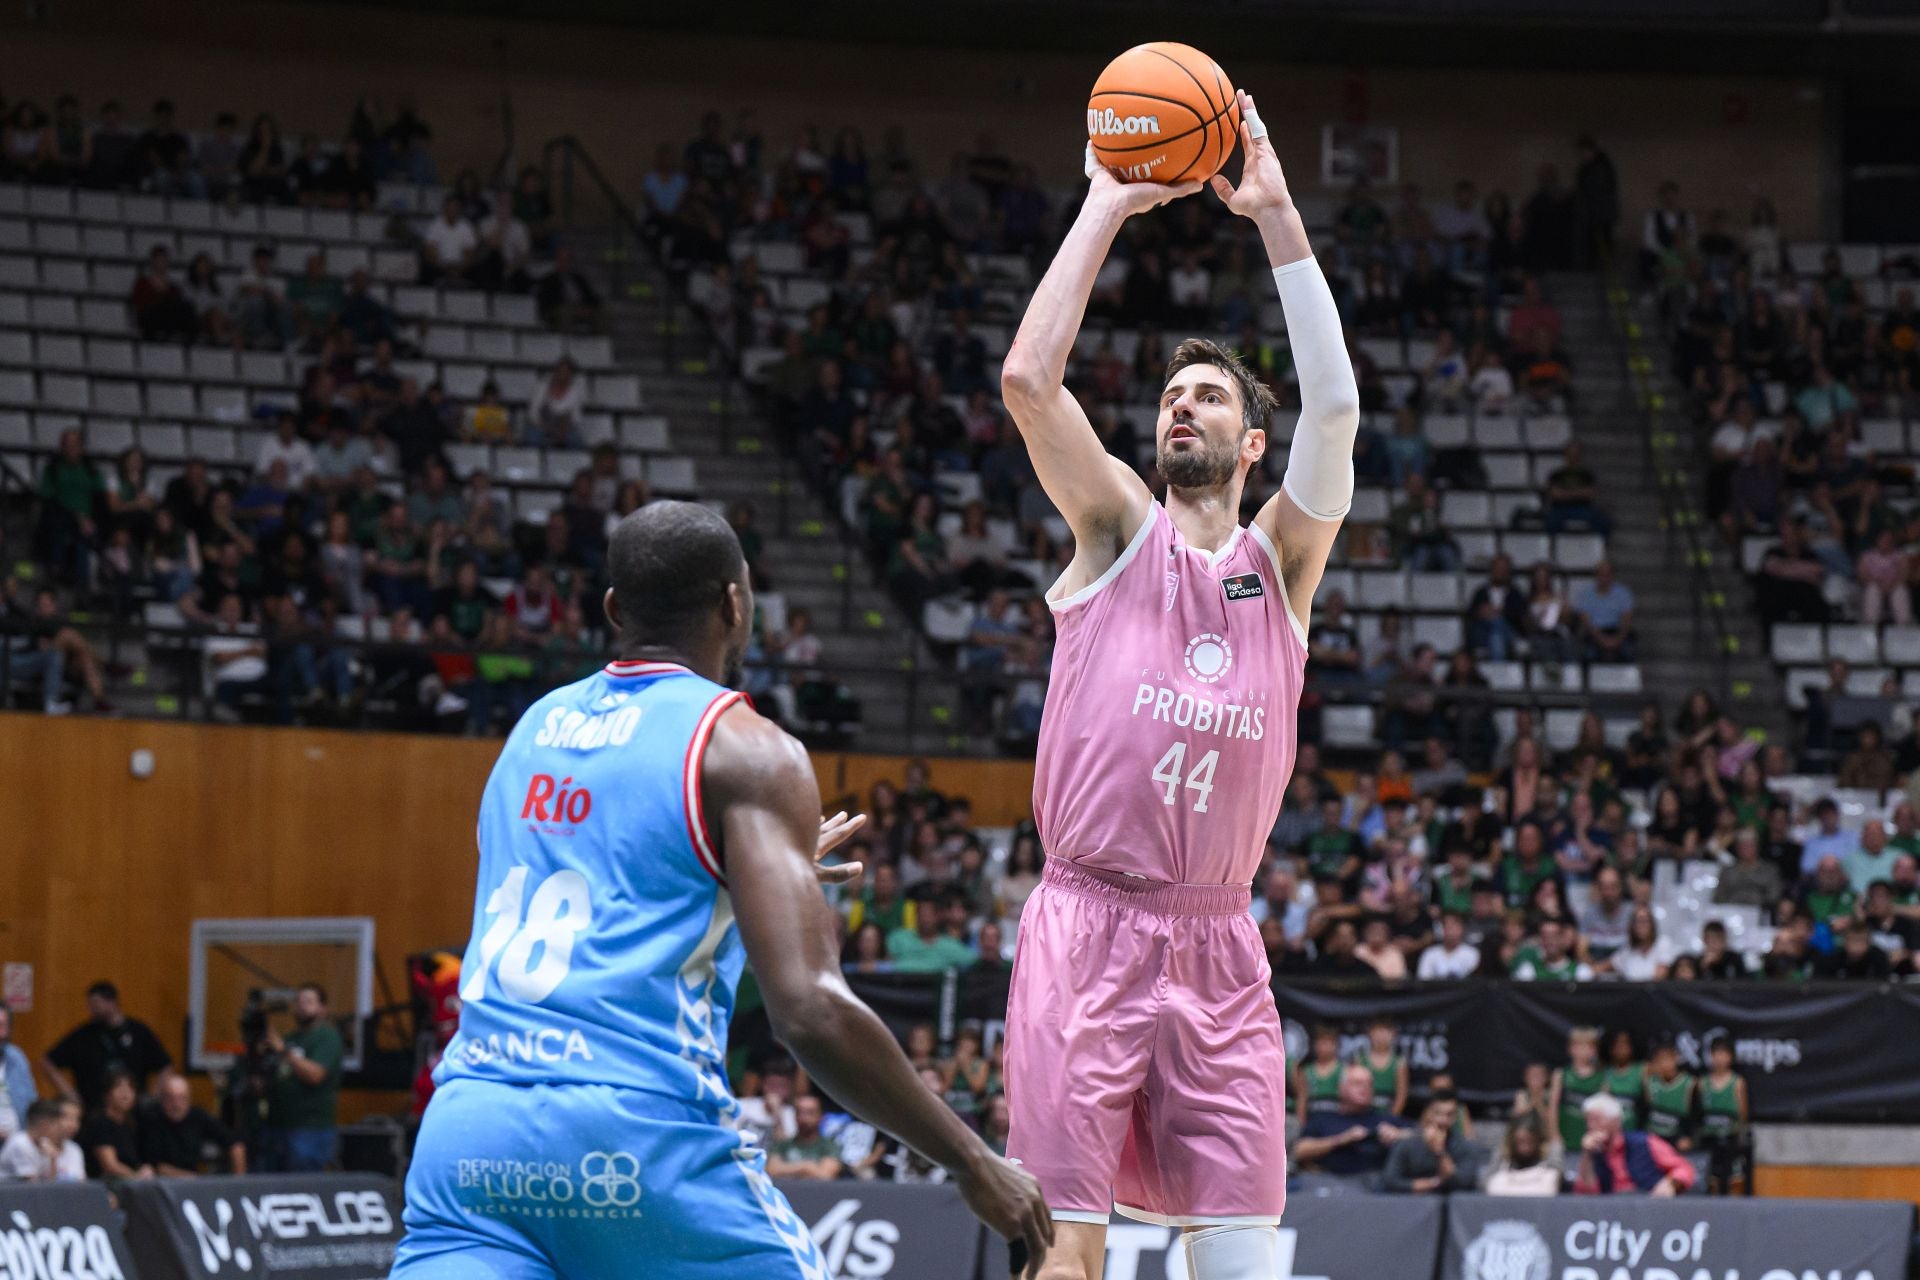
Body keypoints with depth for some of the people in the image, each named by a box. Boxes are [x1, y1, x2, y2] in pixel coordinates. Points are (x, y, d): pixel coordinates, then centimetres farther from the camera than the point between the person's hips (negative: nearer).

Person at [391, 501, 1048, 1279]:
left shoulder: (538, 727, 20)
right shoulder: (746, 749, -1)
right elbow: (810, 1010, -12)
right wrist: (973, 1164, -3)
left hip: (469, 1125, 5)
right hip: (641, 1136, -5)